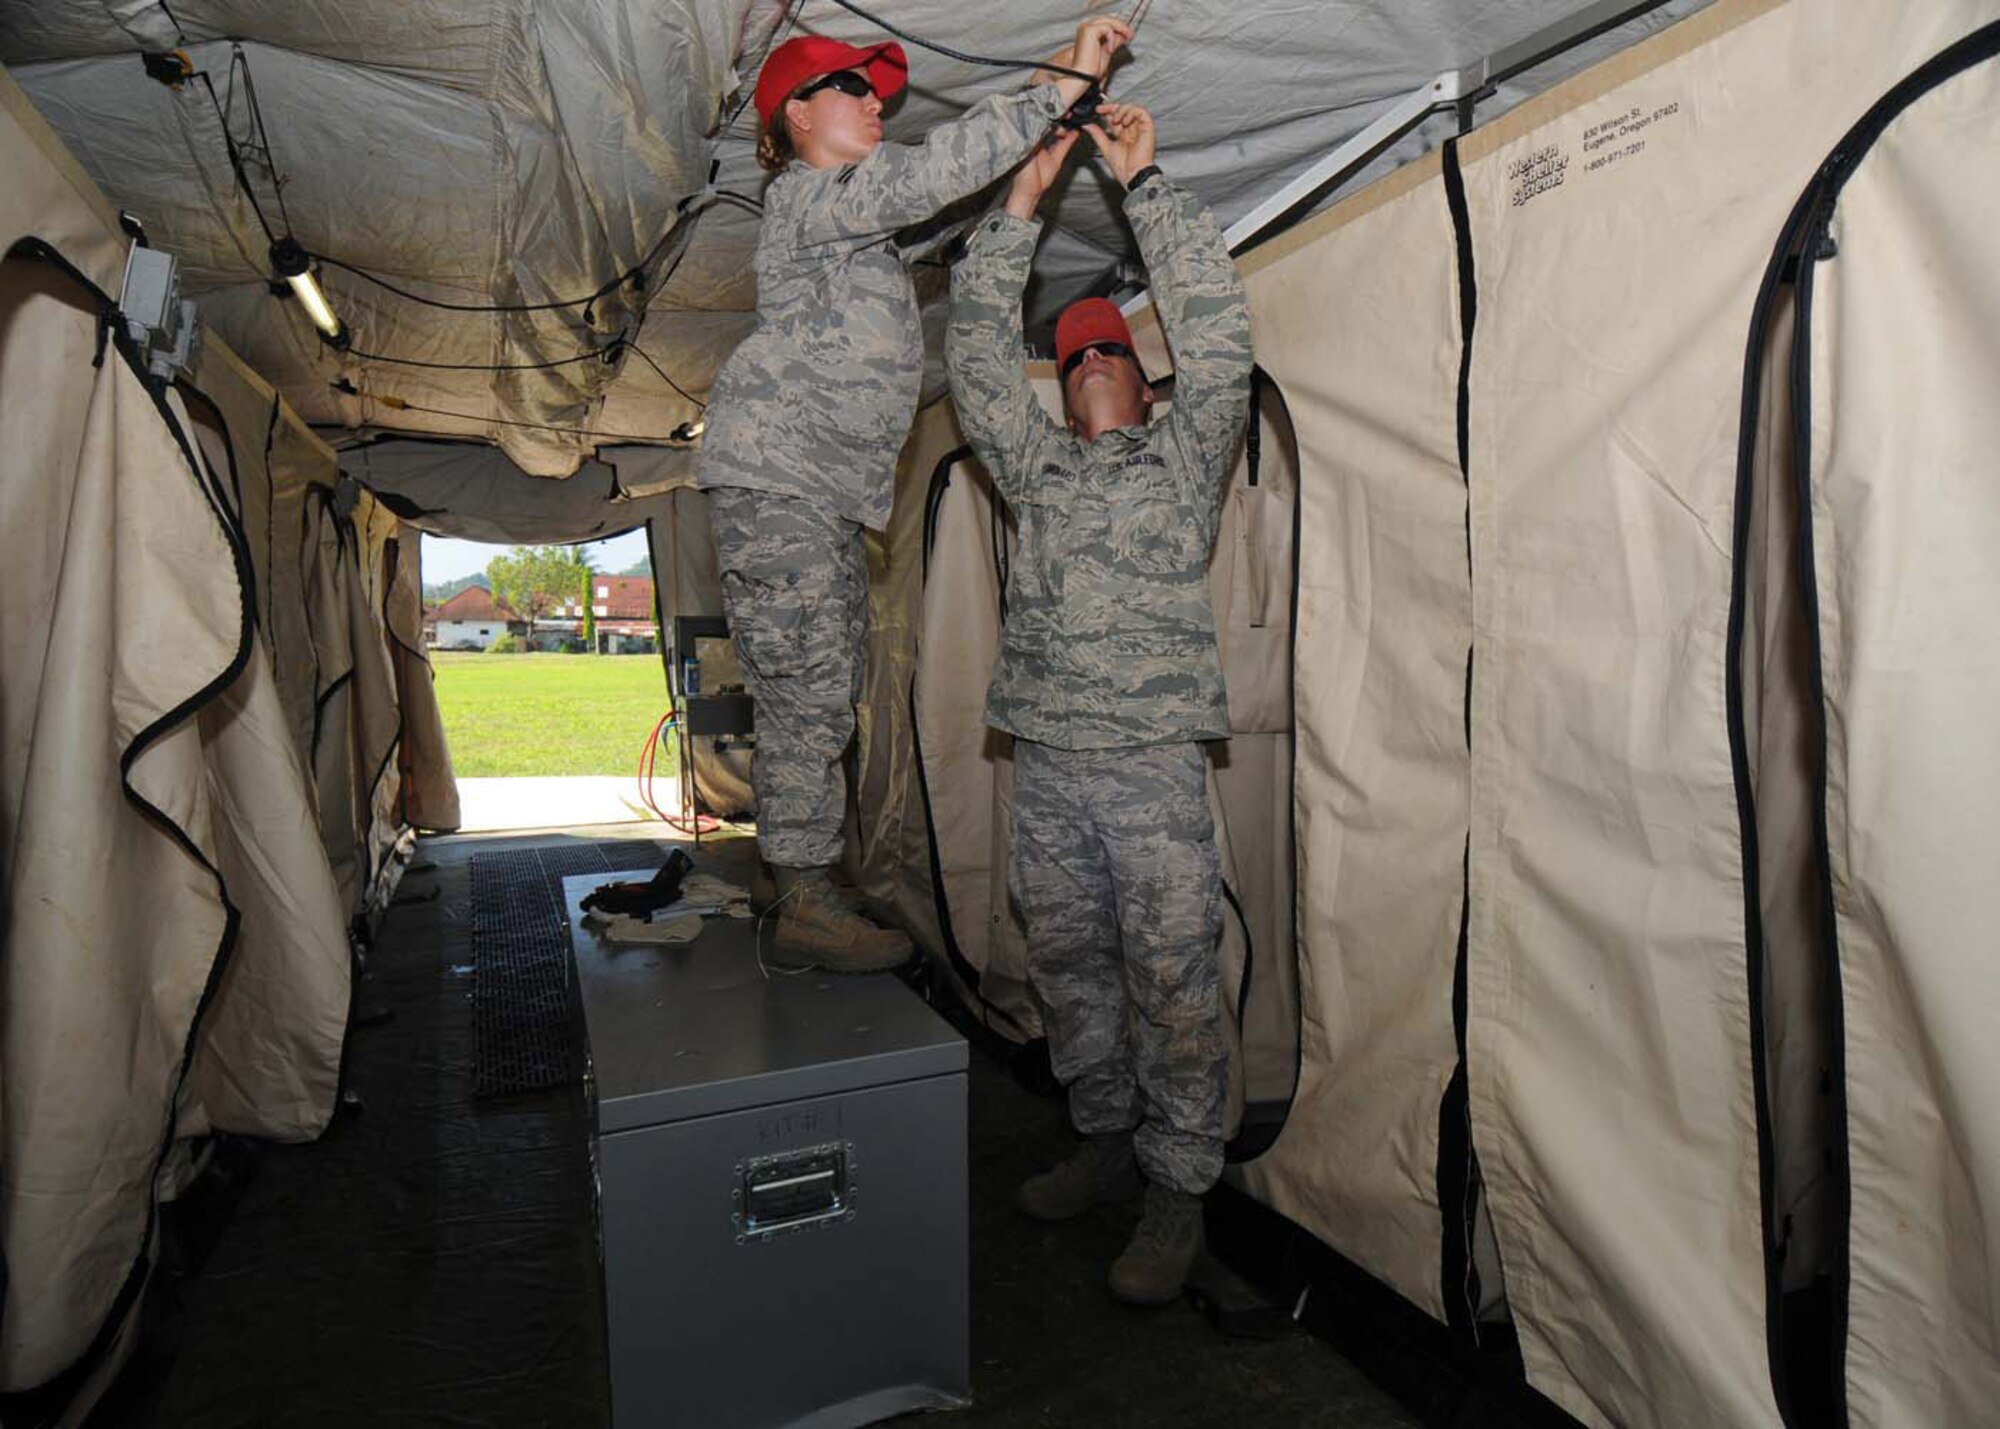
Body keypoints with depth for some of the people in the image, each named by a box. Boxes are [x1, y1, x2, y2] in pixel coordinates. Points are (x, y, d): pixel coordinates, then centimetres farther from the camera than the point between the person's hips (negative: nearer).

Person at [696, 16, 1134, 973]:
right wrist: (1066, 83, -12)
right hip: (773, 479, -10)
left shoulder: (854, 214, 25)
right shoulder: (806, 195, -4)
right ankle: (805, 908, -3)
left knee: (827, 699, 8)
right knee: (806, 696, -10)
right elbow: (934, 171, -16)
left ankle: (808, 897, 15)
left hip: (829, 494, 10)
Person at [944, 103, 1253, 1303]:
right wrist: (1022, 204, 10)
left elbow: (1217, 327, 1)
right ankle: (1107, 1139, 28)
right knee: (1070, 966, 11)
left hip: (1154, 764, -4)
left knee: (1172, 976, -4)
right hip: (1046, 764, 5)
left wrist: (1145, 182, 1)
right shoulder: (1038, 466, 19)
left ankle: (1180, 1186, 10)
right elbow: (978, 353, 14)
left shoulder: (1186, 453, 11)